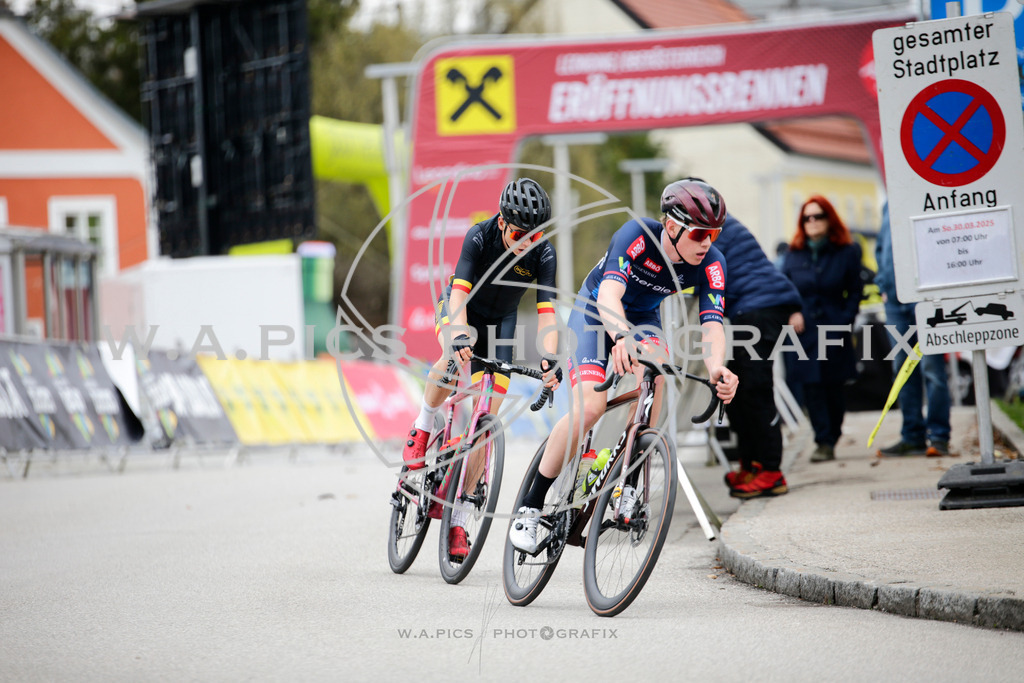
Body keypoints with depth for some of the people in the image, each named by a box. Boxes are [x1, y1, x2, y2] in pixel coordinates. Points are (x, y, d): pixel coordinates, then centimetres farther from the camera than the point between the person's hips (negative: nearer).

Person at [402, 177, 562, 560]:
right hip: (459, 311, -2)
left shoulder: (543, 255, -25)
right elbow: (460, 294, -40)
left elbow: (546, 313, -31)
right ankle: (422, 428, -12)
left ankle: (457, 519, 0)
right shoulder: (480, 238, -31)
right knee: (455, 359, -39)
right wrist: (459, 337, -59)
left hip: (500, 321, 2)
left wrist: (549, 358, -50)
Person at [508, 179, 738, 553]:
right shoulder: (637, 235, -33)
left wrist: (717, 369, -54)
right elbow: (609, 295, -45)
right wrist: (621, 338, -66)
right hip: (595, 312, -3)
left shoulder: (711, 263, -23)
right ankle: (530, 506, -10)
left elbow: (711, 324, -32)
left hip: (643, 318, 3)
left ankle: (629, 481, -18)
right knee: (590, 405, -24)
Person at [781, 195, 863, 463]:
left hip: (834, 328, -1)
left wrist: (846, 320, -6)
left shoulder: (846, 252, 3)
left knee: (835, 386, 2)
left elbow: (855, 291, 5)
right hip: (803, 330, 1)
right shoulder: (794, 254, 8)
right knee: (811, 386, -6)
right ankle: (823, 442, -4)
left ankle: (831, 438, 18)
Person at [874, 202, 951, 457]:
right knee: (903, 367, 9)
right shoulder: (890, 206, 15)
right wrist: (884, 284, 14)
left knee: (931, 365, -6)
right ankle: (912, 436, 15)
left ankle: (938, 436, -2)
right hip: (895, 298, 7)